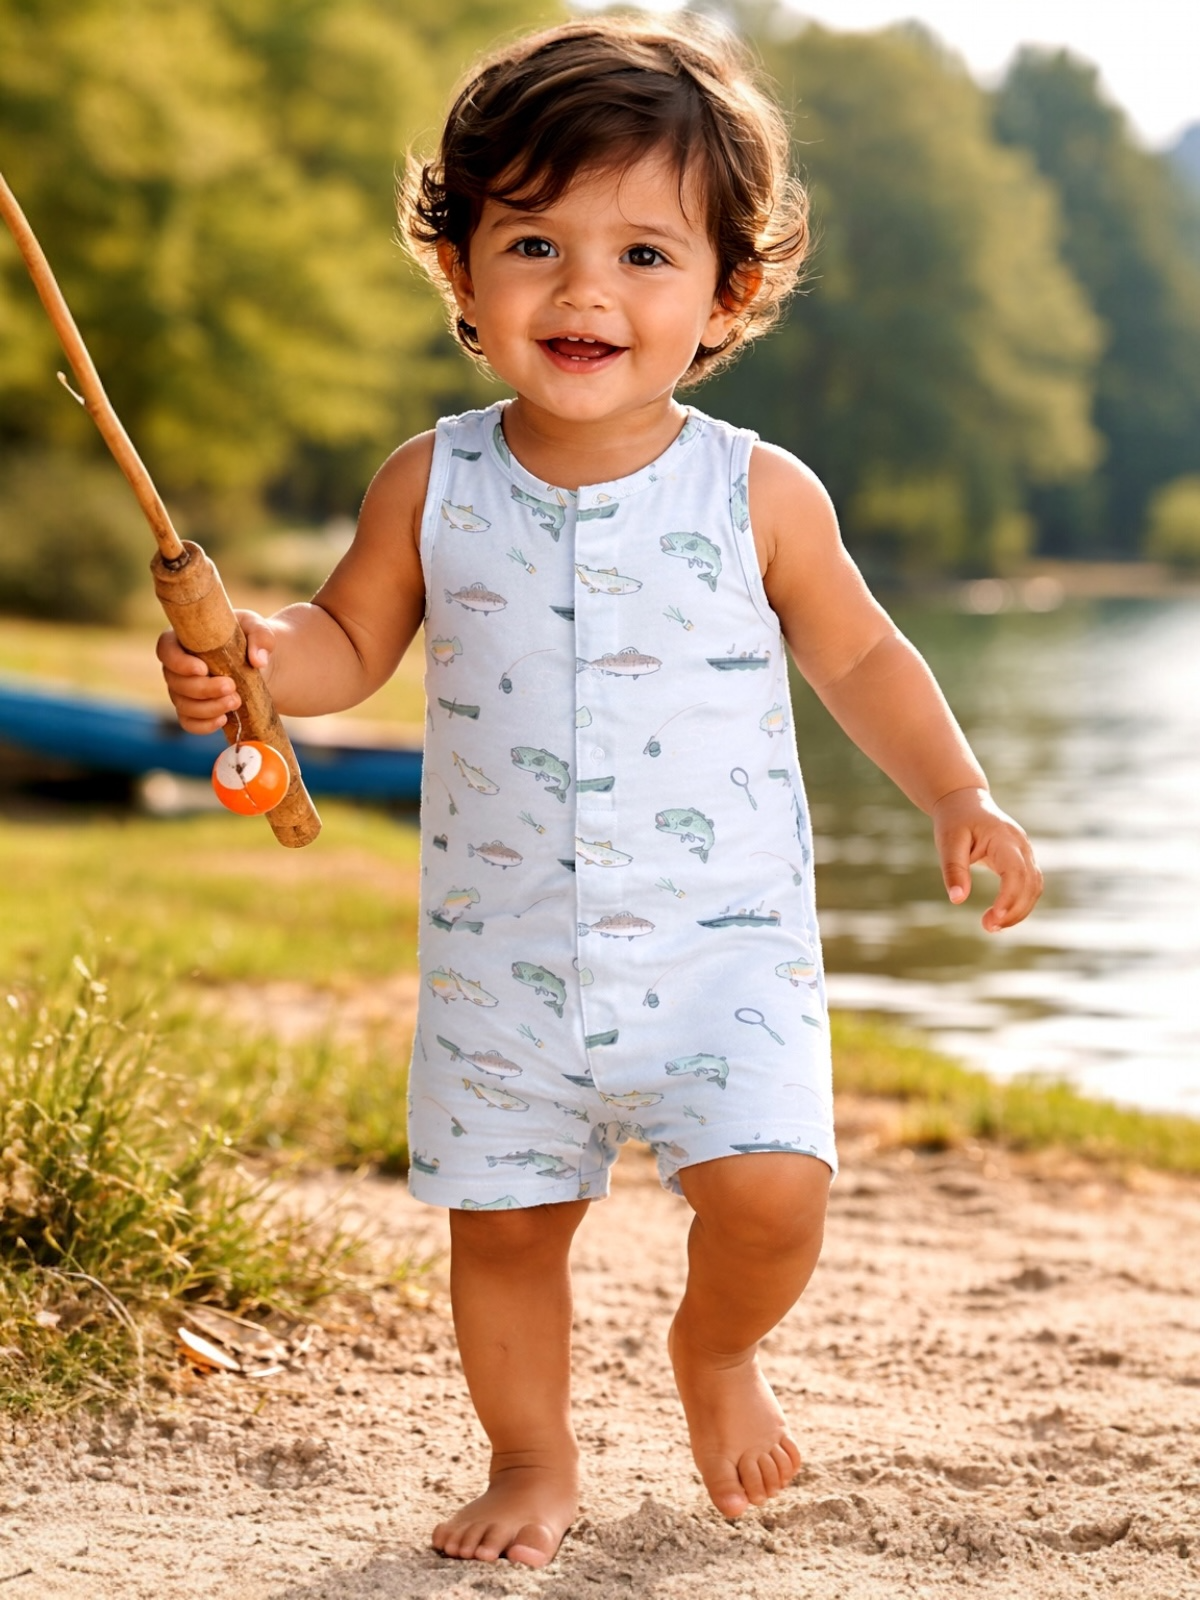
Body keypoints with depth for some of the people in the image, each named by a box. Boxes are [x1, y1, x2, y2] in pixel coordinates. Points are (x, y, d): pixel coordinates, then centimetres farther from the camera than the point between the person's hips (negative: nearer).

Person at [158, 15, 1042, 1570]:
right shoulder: (432, 486, -3)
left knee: (770, 1188, -15)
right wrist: (257, 657, -12)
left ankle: (716, 1350, 19)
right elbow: (353, 642, 9)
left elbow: (860, 657, 7)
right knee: (500, 1222, 9)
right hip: (500, 959, 2)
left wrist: (959, 800, -2)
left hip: (720, 942, -1)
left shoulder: (760, 496, -6)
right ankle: (531, 1459, 34)